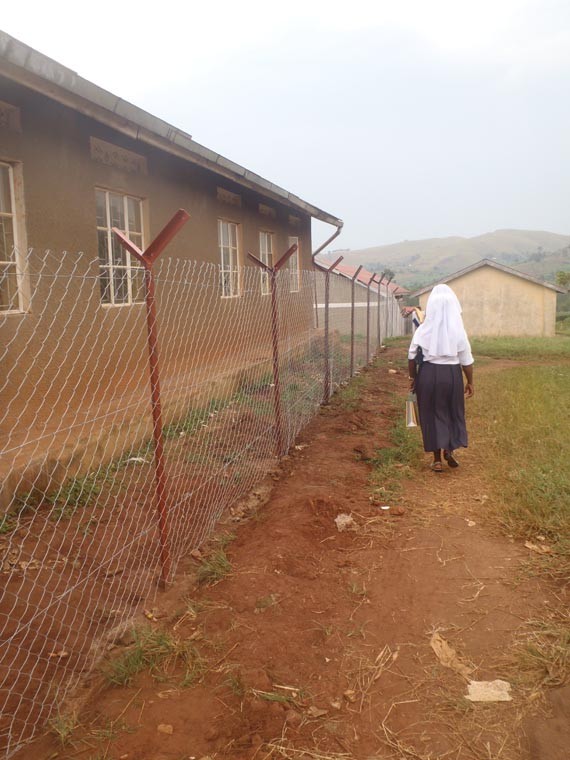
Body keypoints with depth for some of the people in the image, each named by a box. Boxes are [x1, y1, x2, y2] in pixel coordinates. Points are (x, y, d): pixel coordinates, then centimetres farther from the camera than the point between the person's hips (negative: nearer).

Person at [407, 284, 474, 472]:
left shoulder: (423, 330, -6)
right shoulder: (458, 331, -7)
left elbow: (412, 356, -1)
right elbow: (467, 360, -3)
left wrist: (412, 377, 12)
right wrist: (470, 382, 8)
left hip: (428, 374, 1)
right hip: (451, 374, 0)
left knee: (432, 414, 10)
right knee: (453, 412, 21)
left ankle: (437, 459, 14)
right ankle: (449, 449, 13)